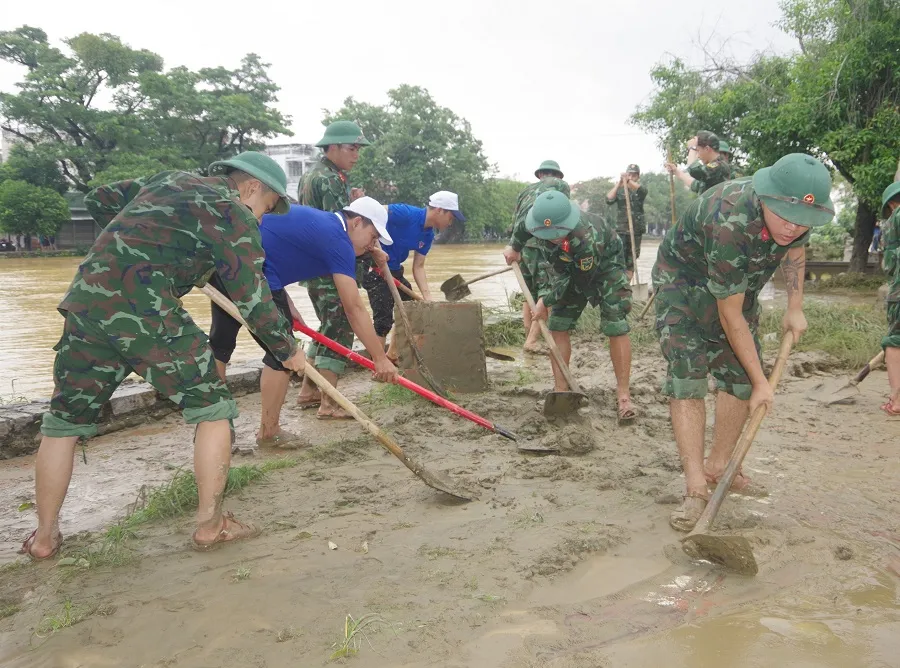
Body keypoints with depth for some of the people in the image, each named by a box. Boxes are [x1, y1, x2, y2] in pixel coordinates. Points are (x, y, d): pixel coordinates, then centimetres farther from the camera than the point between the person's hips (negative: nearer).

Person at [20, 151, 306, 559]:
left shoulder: (168, 180, 24)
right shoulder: (236, 217, 3)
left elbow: (98, 201, 31)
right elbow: (252, 298, -1)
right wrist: (287, 351, 10)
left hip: (86, 299, 7)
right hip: (146, 313, -7)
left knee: (64, 421, 17)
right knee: (212, 409, 8)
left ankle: (44, 537, 26)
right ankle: (210, 525, 12)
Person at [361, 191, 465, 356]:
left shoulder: (428, 235, 2)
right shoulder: (407, 214, -24)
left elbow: (418, 267, 4)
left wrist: (428, 297, -7)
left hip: (394, 268, 10)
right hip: (374, 266, -9)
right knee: (384, 318, -11)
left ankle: (392, 355, 33)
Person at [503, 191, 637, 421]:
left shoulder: (587, 238, -44)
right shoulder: (541, 224, -28)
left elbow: (580, 280, -28)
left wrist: (546, 301, -19)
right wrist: (515, 248, 9)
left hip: (604, 265, -5)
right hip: (568, 268, 6)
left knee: (616, 328, -14)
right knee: (557, 325, -2)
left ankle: (624, 396, -7)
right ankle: (560, 390, 5)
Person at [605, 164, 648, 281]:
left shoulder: (640, 189, 4)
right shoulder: (619, 189, 5)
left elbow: (643, 190, -21)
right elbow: (609, 200, -11)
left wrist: (628, 181, -36)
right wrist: (619, 183, -18)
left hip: (636, 229, 1)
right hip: (621, 229, -1)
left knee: (631, 260, 7)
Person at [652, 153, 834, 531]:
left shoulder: (797, 212, -19)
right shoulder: (730, 224, -39)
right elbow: (730, 315, -30)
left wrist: (795, 308, 5)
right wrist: (761, 382, -23)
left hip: (739, 286, 7)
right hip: (684, 282, -7)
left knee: (740, 378, 3)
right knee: (686, 378, -18)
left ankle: (718, 468, 18)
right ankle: (696, 489, -17)